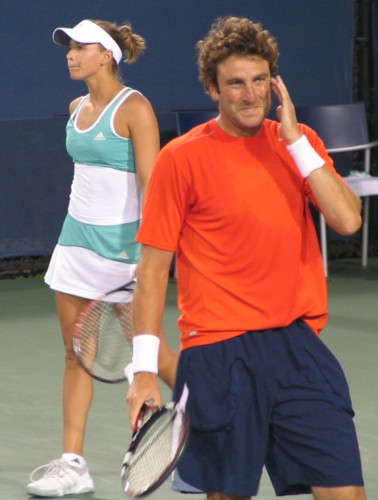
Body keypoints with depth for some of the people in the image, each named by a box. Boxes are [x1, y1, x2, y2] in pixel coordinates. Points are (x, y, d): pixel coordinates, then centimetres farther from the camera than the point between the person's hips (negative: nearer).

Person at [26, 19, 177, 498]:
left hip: (121, 240, -7)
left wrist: (148, 255, -23)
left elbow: (151, 185, -17)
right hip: (78, 236, 7)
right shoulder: (78, 108, 10)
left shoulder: (134, 108, -12)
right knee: (76, 354, 3)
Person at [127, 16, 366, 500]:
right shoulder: (181, 159, -3)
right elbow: (153, 267, -3)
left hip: (298, 343, 3)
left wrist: (295, 140, -9)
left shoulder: (299, 142, 8)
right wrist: (144, 370, -9)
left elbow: (347, 219, -6)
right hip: (218, 353, -3)